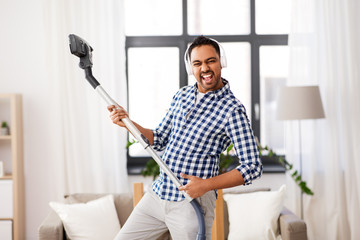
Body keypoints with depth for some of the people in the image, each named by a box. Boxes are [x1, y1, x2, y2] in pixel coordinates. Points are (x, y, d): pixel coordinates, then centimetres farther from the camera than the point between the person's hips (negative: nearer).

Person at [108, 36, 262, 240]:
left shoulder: (232, 110, -13)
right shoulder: (181, 96, 9)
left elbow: (253, 167, -16)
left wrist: (207, 184, -23)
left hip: (192, 204, -6)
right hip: (156, 194, 7)